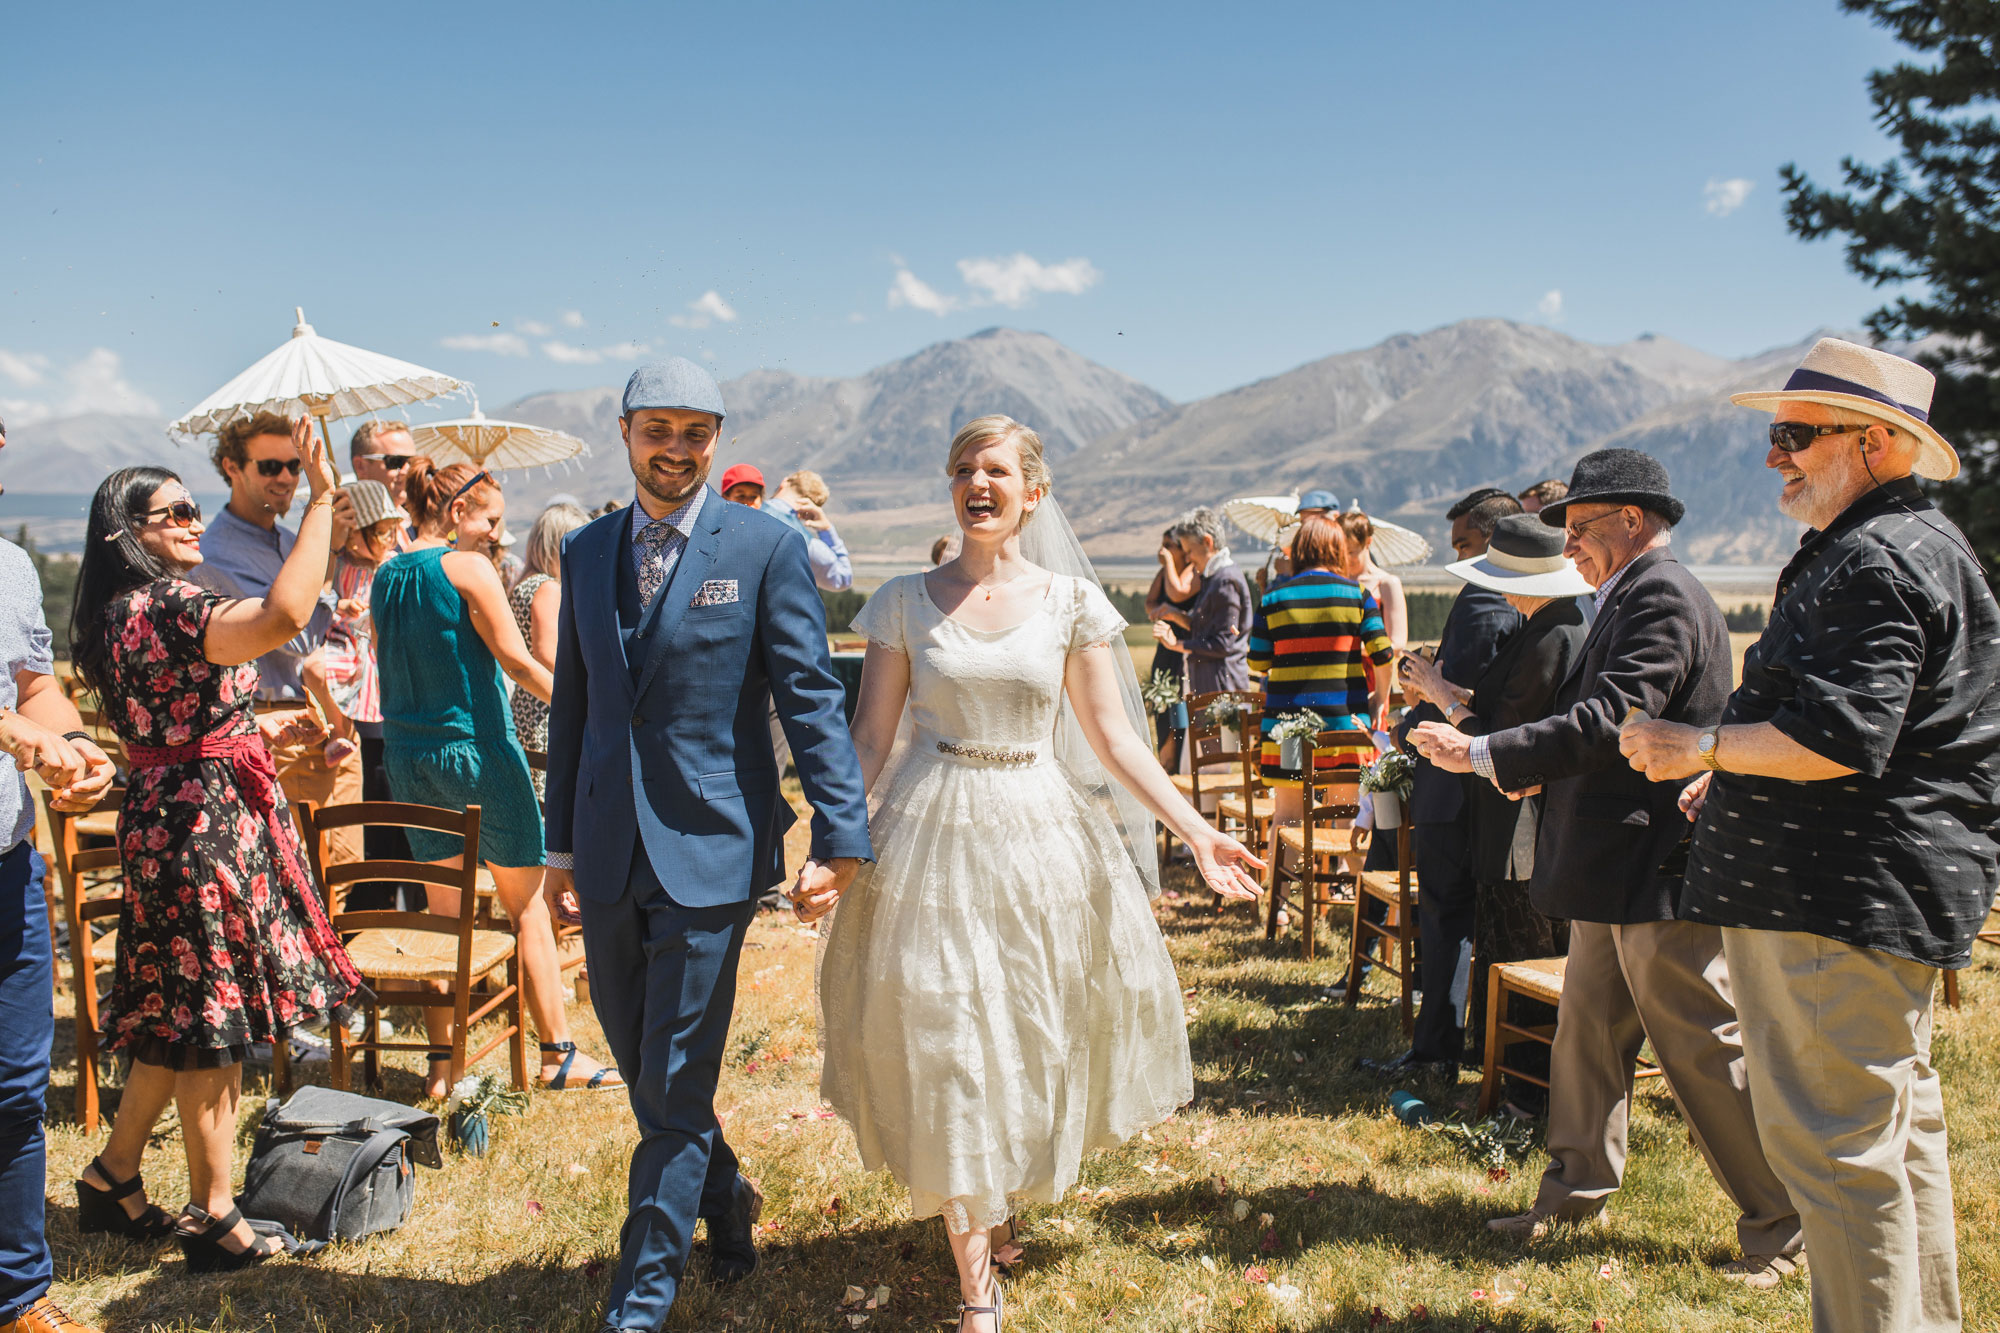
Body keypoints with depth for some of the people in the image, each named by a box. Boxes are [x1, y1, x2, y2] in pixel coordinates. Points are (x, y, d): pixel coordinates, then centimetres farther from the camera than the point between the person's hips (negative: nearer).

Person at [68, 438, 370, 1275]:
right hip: (205, 825, -10)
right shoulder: (166, 604, -19)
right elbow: (283, 615, -37)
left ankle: (113, 1181, 34)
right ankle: (214, 1222, 12)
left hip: (166, 820, 10)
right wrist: (322, 498, -32)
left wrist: (260, 729, 19)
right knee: (211, 1023, 0)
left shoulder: (122, 612, 13)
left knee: (177, 1018, 20)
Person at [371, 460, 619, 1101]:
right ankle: (558, 1056, 8)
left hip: (408, 755, 6)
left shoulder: (386, 577, 9)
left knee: (444, 909, 12)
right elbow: (516, 660, -14)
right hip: (478, 750, -6)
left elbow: (389, 669, 14)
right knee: (527, 906, 3)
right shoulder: (468, 567, -11)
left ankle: (443, 1063, 14)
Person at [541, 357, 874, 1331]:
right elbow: (572, 704, 14)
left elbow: (812, 696, -7)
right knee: (638, 1062, 16)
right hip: (610, 849, 5)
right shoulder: (586, 551, 9)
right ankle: (725, 1200, 42)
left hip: (709, 848, -5)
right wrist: (562, 840, 14)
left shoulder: (767, 546, -5)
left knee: (673, 1082, 1)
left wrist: (841, 832, -13)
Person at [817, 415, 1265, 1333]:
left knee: (1032, 1038, 12)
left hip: (1041, 841, 1)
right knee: (943, 1046, -1)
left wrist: (1197, 834, -4)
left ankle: (999, 1201, 42)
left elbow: (1113, 738, 2)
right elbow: (869, 738, 1)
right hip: (931, 840, -1)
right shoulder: (905, 602, 1)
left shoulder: (1071, 601, 1)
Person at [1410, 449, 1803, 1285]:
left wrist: (1483, 754, -27)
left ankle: (1781, 1222, 16)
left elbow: (1609, 720, -27)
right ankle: (1577, 1191, 29)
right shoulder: (1630, 599, 15)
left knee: (1703, 1049, 1)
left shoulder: (1663, 598, -17)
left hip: (1657, 868, -10)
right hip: (1618, 871, 10)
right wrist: (1538, 769, 7)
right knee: (1588, 1032, 16)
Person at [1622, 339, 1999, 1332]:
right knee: (1895, 1123, 19)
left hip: (1843, 899, -12)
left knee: (1833, 1137, -7)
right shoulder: (1896, 545, 20)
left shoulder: (1881, 561, -16)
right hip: (1889, 891, 12)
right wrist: (1737, 773, 20)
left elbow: (1840, 738, -26)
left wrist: (1702, 748, -15)